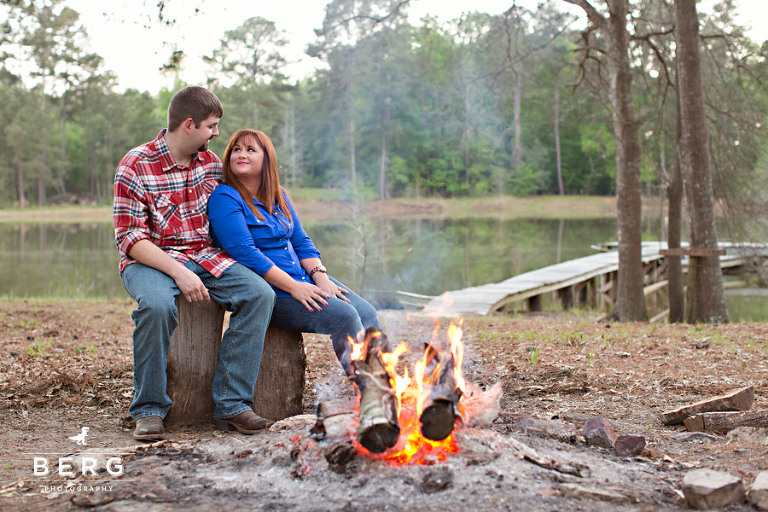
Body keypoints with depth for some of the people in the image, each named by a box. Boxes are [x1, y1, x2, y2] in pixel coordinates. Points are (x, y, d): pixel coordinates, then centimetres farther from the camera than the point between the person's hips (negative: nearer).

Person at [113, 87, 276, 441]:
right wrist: (178, 272, -26)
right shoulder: (135, 166, -9)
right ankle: (149, 410, -18)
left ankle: (231, 404, -19)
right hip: (150, 260, -5)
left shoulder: (212, 163, 8)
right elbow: (130, 239, -14)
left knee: (260, 293, -20)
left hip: (205, 256, 5)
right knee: (157, 304, -38)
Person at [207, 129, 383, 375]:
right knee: (344, 317, -24)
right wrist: (293, 287, -22)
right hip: (269, 291, -8)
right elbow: (245, 253, -17)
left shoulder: (278, 197, 17)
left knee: (368, 314, -9)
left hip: (303, 279, 8)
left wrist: (321, 276, -3)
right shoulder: (225, 199, -8)